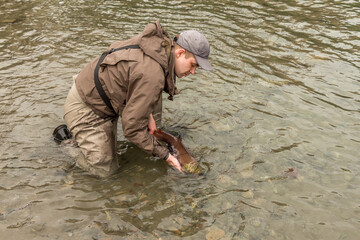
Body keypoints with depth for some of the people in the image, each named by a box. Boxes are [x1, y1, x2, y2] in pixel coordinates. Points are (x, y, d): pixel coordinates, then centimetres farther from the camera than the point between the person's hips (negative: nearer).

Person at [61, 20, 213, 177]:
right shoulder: (152, 75, -33)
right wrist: (164, 155, -17)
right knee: (106, 170, 0)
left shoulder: (160, 44, -6)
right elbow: (132, 128, -27)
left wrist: (148, 114, 3)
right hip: (86, 109, -9)